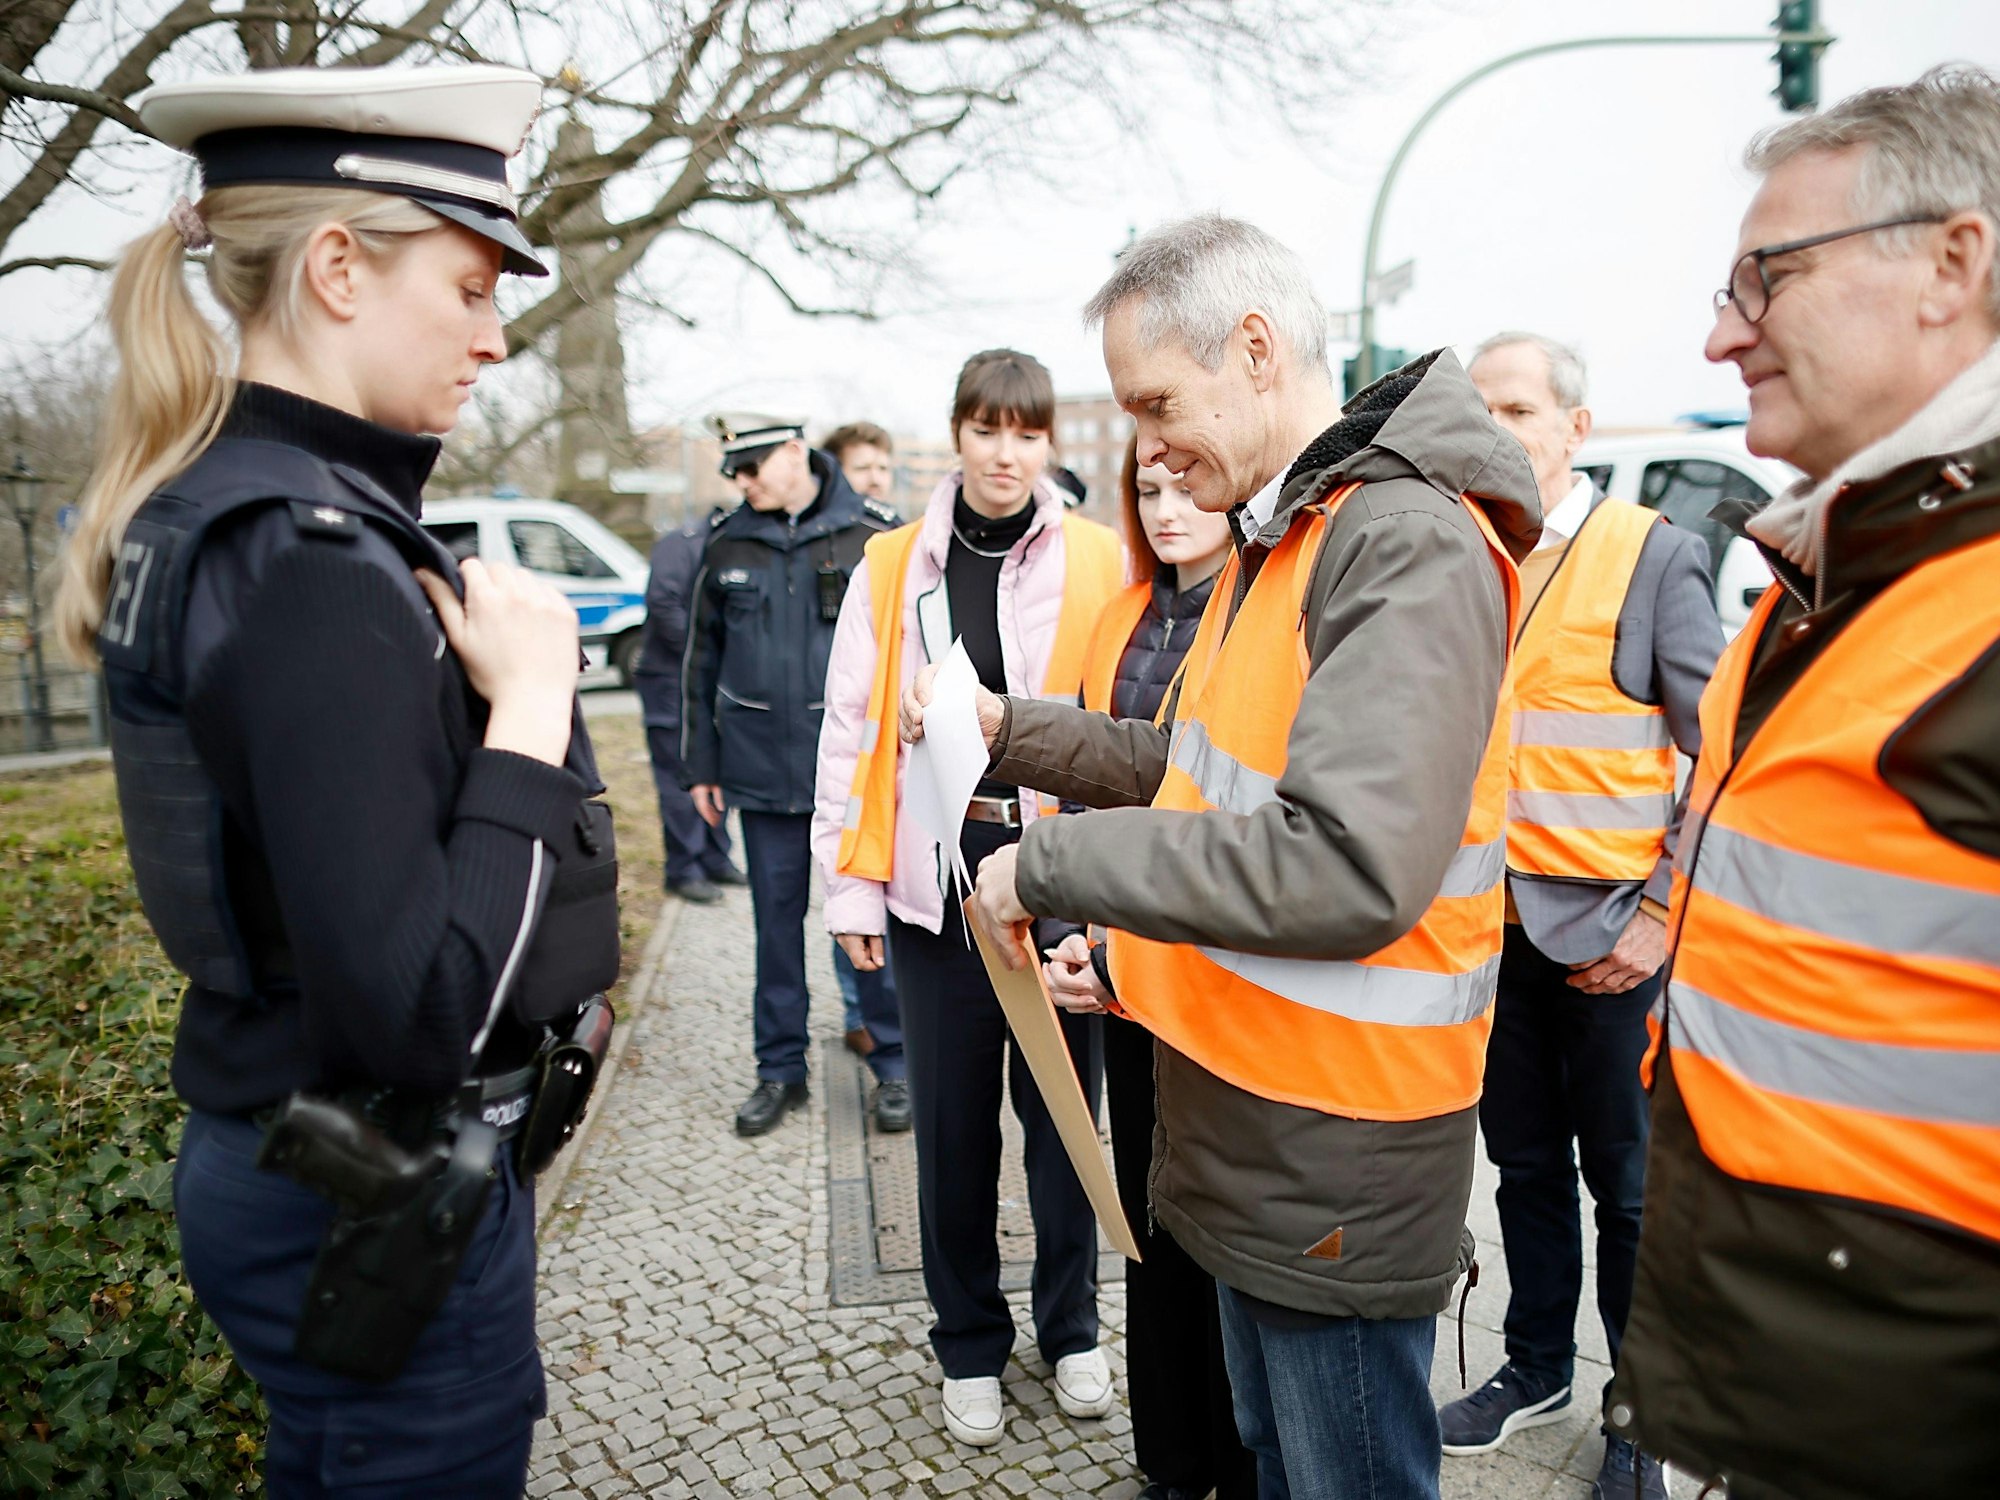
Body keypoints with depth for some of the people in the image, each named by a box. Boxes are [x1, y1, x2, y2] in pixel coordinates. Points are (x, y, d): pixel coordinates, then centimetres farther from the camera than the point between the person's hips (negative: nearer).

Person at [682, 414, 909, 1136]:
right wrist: (701, 766, 10)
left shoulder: (873, 534, -2)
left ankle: (894, 1063, 19)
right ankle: (780, 1068, 24)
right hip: (763, 770, 3)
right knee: (776, 916, 10)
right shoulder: (727, 546, 6)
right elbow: (703, 661, 12)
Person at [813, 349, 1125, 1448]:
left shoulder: (1098, 562, 1)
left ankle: (1069, 1326, 35)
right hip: (936, 877, 1)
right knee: (953, 1120, 12)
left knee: (1062, 1107, 12)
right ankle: (969, 1344, 33)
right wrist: (851, 887, 2)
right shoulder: (892, 568, 4)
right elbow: (852, 732, 5)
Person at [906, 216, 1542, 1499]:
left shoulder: (1408, 546, -22)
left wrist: (1053, 865, -24)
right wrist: (1009, 728, 5)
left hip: (1338, 1161, -9)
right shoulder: (1279, 539, 12)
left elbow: (1348, 868, -32)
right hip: (1252, 1129, 9)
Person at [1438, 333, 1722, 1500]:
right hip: (1489, 925, 4)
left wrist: (1662, 914, -12)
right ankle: (1537, 1368, 36)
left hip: (1612, 936, -4)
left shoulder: (1656, 556, -6)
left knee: (1628, 1182, 9)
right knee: (1526, 1163, 17)